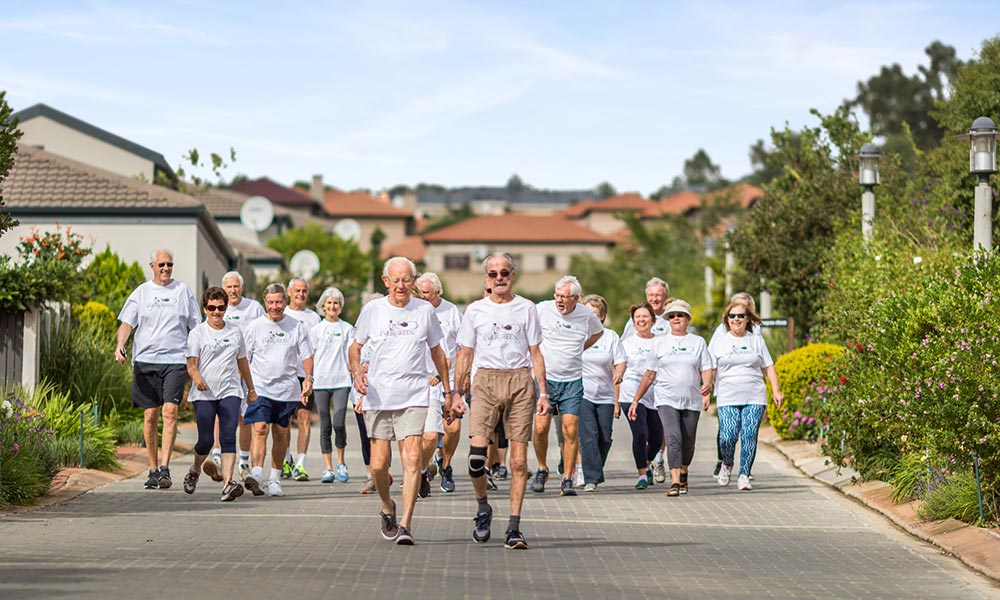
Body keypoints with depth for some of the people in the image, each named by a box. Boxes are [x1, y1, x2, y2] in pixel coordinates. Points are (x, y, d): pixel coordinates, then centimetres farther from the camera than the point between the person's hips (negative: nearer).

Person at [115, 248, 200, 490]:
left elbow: (196, 327, 14)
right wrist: (119, 346, -16)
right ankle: (153, 470, 12)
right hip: (145, 359, 1)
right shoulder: (141, 293, 9)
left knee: (170, 410, -15)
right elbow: (127, 323, 3)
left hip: (175, 360, -1)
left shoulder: (183, 291, 10)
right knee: (150, 415, 2)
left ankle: (165, 468, -17)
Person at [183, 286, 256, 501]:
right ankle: (195, 470, 30)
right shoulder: (197, 333, 1)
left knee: (228, 437, -12)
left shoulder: (235, 332, 12)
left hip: (230, 392, 2)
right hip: (204, 395, -2)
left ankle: (228, 482, -22)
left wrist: (251, 389, 28)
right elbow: (191, 364, -7)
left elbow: (242, 362, 22)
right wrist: (197, 378, -29)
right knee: (206, 440, -1)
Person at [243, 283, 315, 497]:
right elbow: (244, 359, 7)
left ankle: (275, 479, 18)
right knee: (260, 429, -16)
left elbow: (306, 355, 11)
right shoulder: (255, 326, 3)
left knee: (280, 433, 7)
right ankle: (256, 473, -28)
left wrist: (308, 378, -4)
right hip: (259, 388, -2)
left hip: (287, 389, 2)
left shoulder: (296, 327, 6)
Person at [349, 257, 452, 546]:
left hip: (414, 397, 0)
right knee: (379, 464, -1)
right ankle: (387, 508, 29)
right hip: (377, 396, 0)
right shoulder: (372, 310, 5)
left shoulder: (424, 310, 7)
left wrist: (448, 390, 19)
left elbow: (437, 351, 18)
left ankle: (405, 525, -15)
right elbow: (355, 347, 13)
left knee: (412, 457, -15)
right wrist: (357, 372, -7)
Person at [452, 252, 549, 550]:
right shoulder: (475, 310, 10)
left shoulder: (526, 309, 8)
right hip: (485, 381, 0)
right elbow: (465, 355, 12)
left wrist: (543, 392, 2)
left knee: (519, 460, -4)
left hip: (520, 382, 0)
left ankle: (514, 528, 0)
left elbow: (536, 354, 10)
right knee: (477, 451, -17)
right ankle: (483, 508, 7)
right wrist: (455, 393, 6)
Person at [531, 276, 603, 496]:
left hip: (573, 381, 1)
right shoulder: (543, 309, -6)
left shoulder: (586, 315, 0)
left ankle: (567, 479, 0)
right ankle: (542, 470, 16)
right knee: (541, 427, -8)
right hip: (545, 378, -1)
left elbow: (598, 332, 23)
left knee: (570, 431, -7)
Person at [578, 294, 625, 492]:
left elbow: (620, 363, 3)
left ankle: (594, 475, 24)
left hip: (605, 395, 2)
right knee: (588, 437, -15)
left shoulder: (611, 336, 8)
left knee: (604, 439, 3)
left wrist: (619, 372, -19)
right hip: (582, 394, -2)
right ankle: (591, 478, -16)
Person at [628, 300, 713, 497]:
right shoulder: (659, 343, 9)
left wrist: (707, 386, -20)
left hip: (691, 401, 1)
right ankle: (675, 482, -24)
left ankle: (683, 474, 36)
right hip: (666, 399, -1)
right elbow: (649, 374, 12)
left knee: (688, 443, 8)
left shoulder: (698, 342, 9)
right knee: (673, 439, -19)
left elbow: (707, 370, 3)